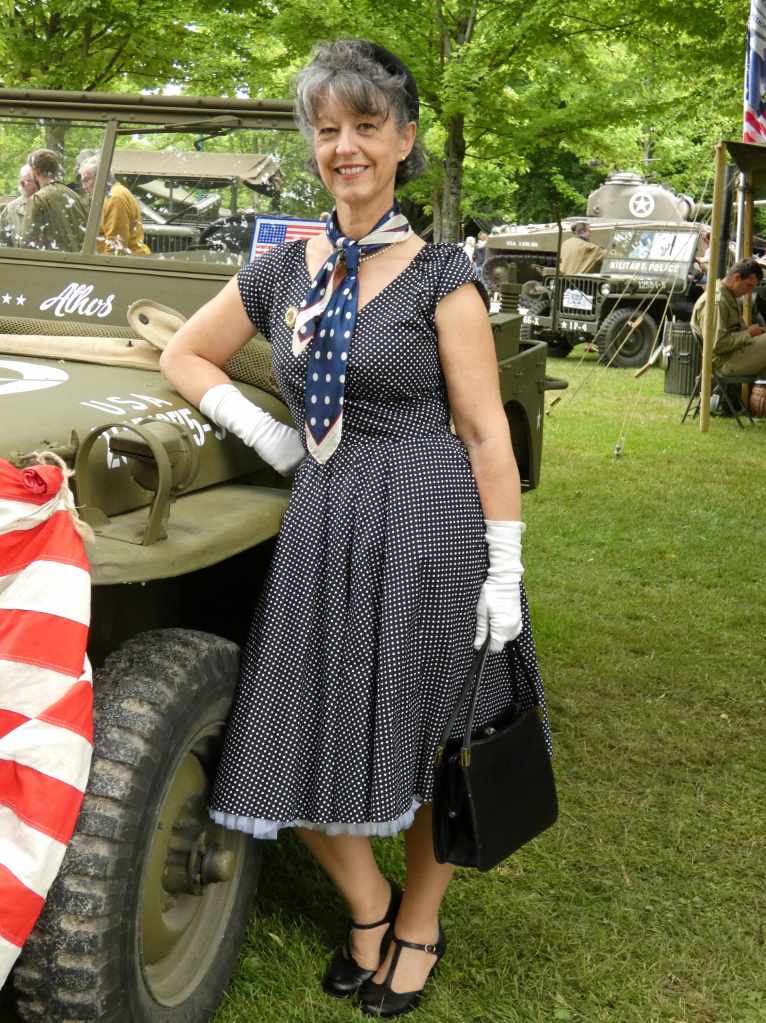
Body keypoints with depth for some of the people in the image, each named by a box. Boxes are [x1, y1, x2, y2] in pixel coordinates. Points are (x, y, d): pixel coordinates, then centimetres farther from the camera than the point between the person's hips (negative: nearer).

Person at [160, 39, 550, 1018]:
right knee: (295, 751, 6)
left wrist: (505, 573, -10)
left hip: (429, 528, -4)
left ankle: (419, 922, 35)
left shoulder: (440, 274, -5)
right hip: (318, 530, 4)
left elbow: (486, 432, -7)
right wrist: (267, 435, 5)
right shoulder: (281, 270, 7)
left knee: (427, 749, 9)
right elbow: (184, 356, 19)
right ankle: (367, 908, 34)